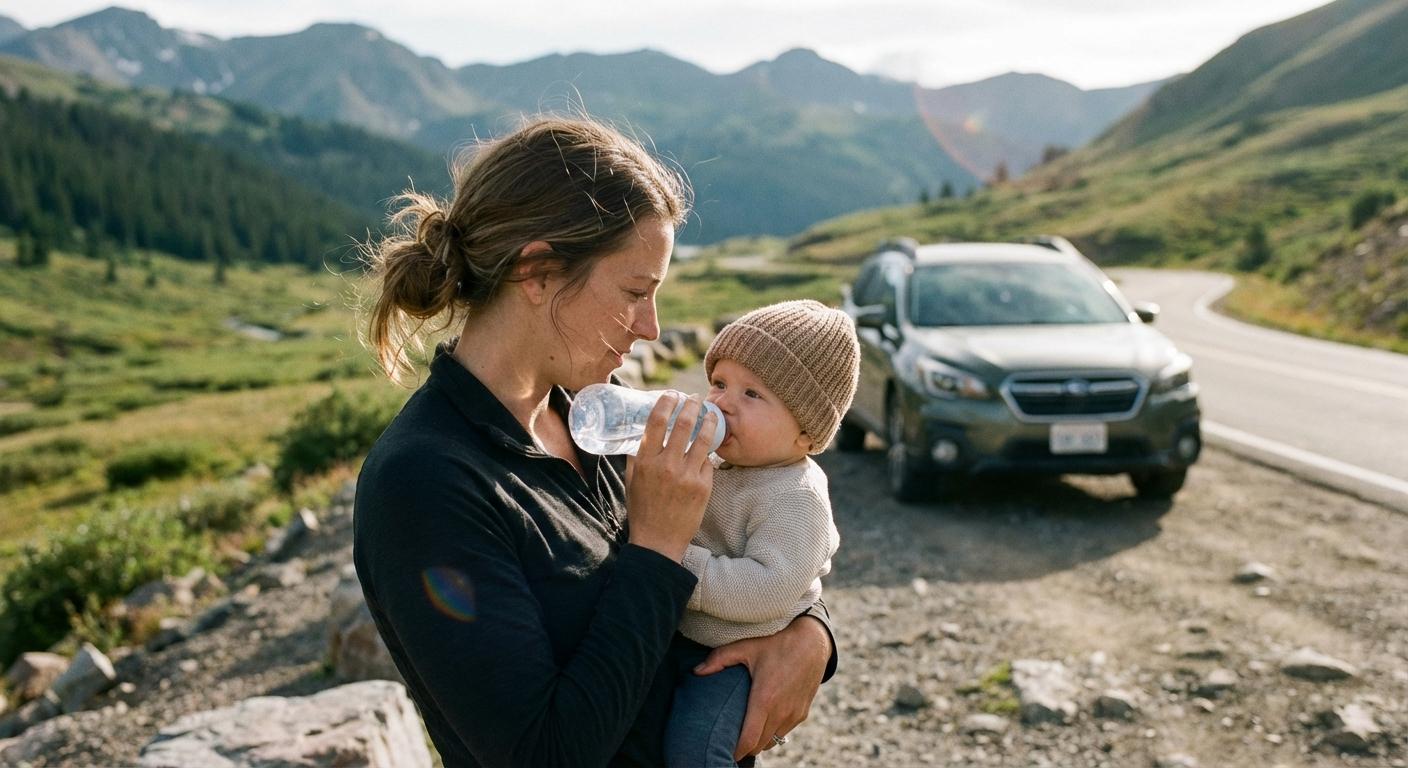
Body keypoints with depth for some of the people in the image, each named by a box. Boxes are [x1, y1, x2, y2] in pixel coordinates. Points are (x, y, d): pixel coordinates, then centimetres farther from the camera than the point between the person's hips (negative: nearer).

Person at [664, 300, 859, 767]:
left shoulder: (794, 499, -23)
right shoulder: (718, 462, 3)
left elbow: (768, 588, -32)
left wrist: (682, 567, -32)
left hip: (736, 653, -8)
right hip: (680, 634, 9)